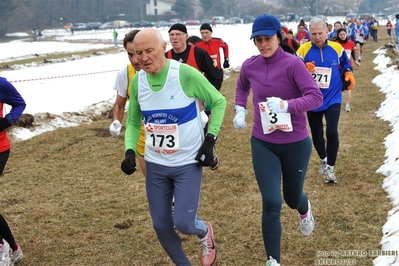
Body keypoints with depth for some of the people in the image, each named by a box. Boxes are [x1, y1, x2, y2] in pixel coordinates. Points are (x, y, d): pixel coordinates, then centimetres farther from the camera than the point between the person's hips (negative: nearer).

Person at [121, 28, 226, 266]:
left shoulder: (186, 74, -19)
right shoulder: (137, 81, -5)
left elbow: (219, 102, -5)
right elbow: (133, 121, 8)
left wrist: (210, 139, -12)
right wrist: (130, 151, -8)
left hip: (188, 163, -4)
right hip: (155, 164, 4)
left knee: (183, 224, -9)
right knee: (161, 225, 8)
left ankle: (205, 232, 29)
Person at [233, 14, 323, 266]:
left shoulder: (293, 63, -17)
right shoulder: (250, 66, -3)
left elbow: (316, 97, -24)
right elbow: (242, 87, 20)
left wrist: (286, 105, -36)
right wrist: (240, 110, 5)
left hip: (296, 144, -2)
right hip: (263, 144, 2)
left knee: (292, 198, 18)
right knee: (271, 203, -6)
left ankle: (305, 209, 58)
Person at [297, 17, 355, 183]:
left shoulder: (337, 48, -4)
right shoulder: (303, 50, -8)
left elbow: (345, 64, 15)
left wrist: (348, 74, -3)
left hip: (332, 98, -1)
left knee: (332, 132, -16)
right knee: (316, 135, 13)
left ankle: (330, 167, 1)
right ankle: (323, 160, 41)